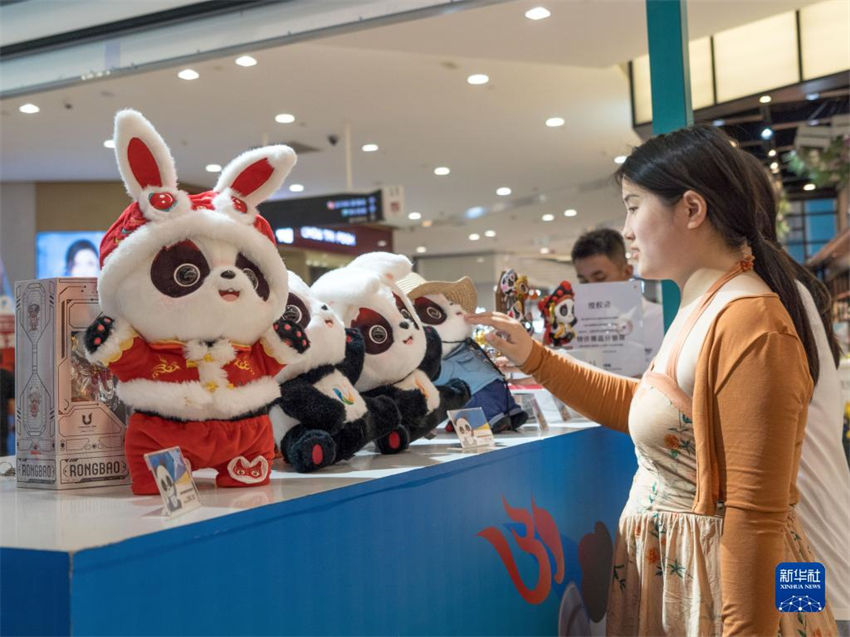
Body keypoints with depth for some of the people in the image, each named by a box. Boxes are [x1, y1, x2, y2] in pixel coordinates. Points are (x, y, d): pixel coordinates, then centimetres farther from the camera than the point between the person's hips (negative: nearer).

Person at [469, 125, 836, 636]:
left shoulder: (749, 327, -24)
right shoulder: (700, 308, 6)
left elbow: (755, 515, -26)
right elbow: (640, 405, 17)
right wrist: (533, 357, 11)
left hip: (717, 580, -9)